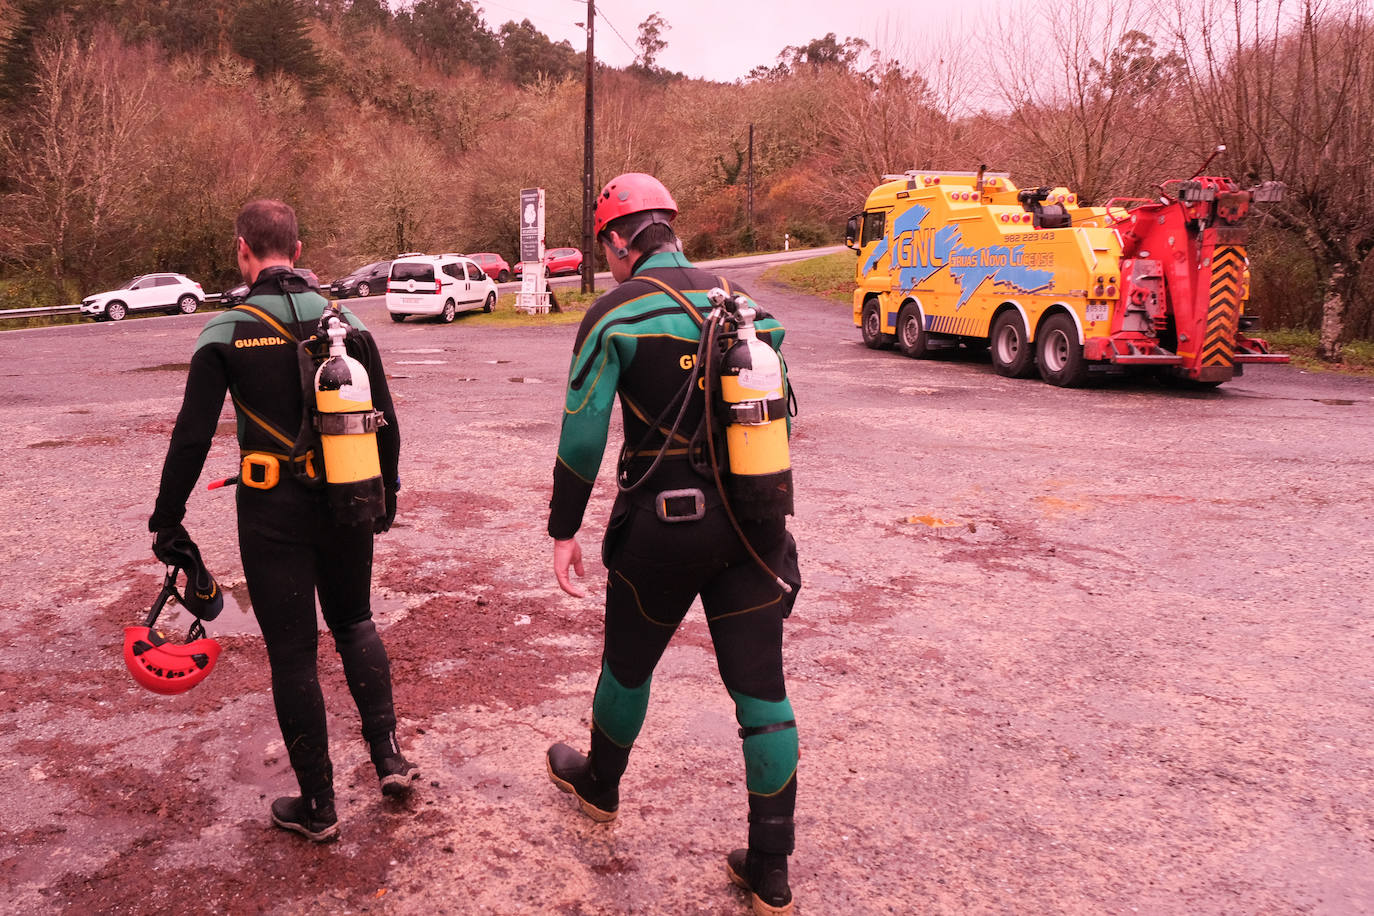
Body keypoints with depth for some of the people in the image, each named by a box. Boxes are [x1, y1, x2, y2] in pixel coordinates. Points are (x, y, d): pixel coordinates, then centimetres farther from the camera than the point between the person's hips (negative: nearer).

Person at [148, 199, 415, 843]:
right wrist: (387, 494, 21)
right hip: (349, 506, 3)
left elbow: (192, 438, -10)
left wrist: (166, 522, 1)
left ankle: (317, 807, 19)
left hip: (274, 514, -3)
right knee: (355, 623, 25)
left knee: (293, 655, 8)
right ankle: (388, 755, 19)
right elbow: (386, 424, 6)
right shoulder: (348, 323, 1)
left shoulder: (227, 332, -9)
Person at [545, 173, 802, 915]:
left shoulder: (616, 313, -6)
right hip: (750, 523, 4)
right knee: (761, 687, 7)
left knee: (629, 662, 20)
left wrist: (564, 530, 0)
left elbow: (583, 434, -10)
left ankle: (599, 784, 47)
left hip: (663, 525, -3)